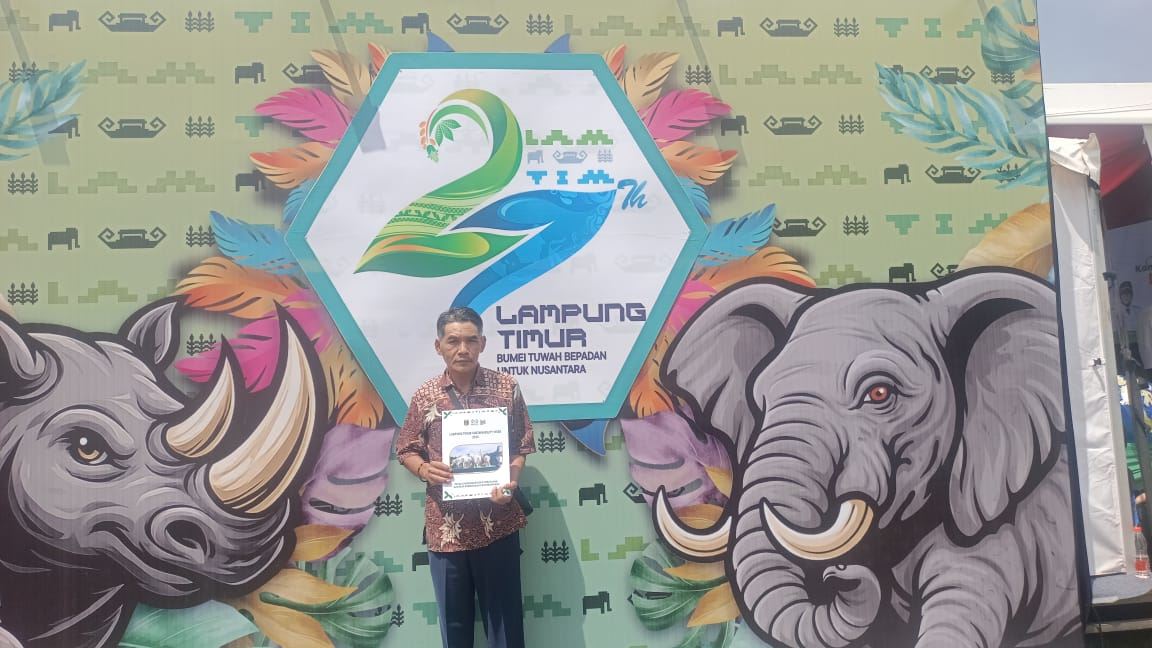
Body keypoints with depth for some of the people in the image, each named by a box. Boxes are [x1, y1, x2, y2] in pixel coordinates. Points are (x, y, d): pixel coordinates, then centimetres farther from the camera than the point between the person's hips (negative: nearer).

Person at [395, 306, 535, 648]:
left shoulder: (507, 387, -3)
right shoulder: (424, 396, 0)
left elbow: (523, 444, 2)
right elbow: (406, 450, 9)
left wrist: (511, 480, -16)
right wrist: (424, 469, -12)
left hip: (498, 522, -1)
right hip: (445, 525, 1)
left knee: (504, 616, 10)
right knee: (454, 620, 14)